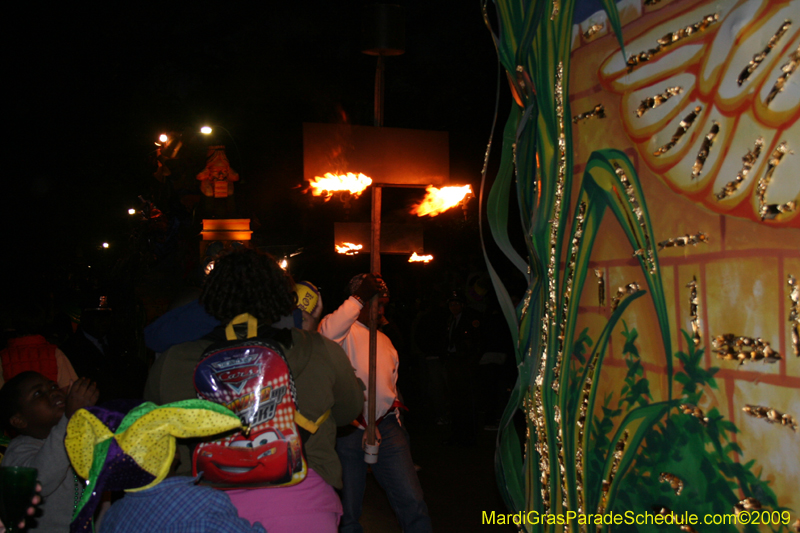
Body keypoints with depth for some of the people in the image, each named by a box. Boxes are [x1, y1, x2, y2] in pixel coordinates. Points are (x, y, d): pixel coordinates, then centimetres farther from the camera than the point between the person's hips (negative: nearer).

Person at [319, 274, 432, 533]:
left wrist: (394, 403, 14)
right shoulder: (345, 329, -2)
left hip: (386, 427, 5)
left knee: (412, 501, -3)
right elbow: (327, 333, -27)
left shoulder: (384, 340, 21)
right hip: (349, 429, -5)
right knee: (348, 509, 6)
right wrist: (357, 298, -24)